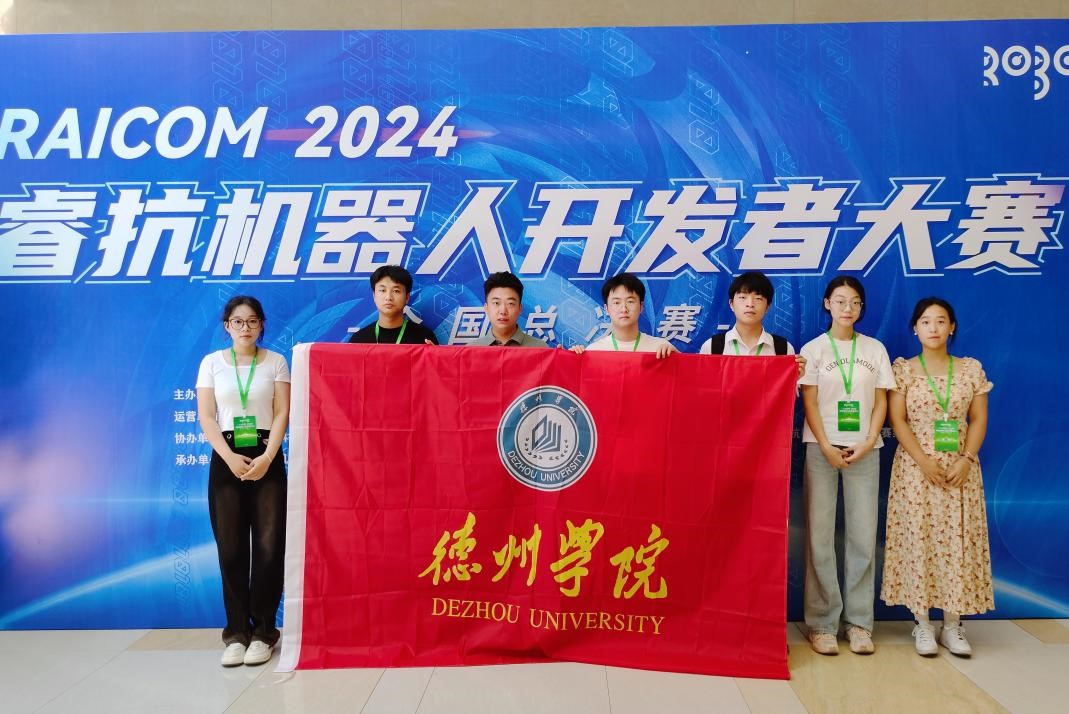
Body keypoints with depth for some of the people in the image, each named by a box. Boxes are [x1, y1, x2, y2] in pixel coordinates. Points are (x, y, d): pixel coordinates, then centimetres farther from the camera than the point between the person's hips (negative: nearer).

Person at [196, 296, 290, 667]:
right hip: (226, 459, 1)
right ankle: (237, 632, 11)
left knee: (269, 546, -5)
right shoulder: (212, 362, 8)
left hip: (266, 458, -1)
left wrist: (267, 458, -13)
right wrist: (229, 457, -11)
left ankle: (262, 631, 7)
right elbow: (207, 417, 2)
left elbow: (281, 414, 0)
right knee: (231, 548, 1)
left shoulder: (276, 362, 6)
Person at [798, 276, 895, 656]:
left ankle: (859, 621, 11)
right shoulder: (813, 349, 4)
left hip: (864, 450, 2)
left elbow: (880, 402, 7)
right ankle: (822, 623, 5)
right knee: (820, 536, -2)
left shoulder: (875, 349, 10)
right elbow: (809, 403, -2)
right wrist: (827, 448, -11)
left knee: (863, 536, 1)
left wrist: (867, 443, -6)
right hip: (822, 448, -2)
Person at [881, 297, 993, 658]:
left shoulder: (971, 368, 7)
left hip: (960, 468, 2)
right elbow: (897, 420, -5)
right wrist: (923, 460, -14)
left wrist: (966, 459, -10)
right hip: (916, 468, -2)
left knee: (959, 542, 3)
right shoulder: (903, 368, 0)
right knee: (918, 541, -1)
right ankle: (922, 624, 10)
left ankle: (953, 625, 13)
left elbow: (979, 420, 4)